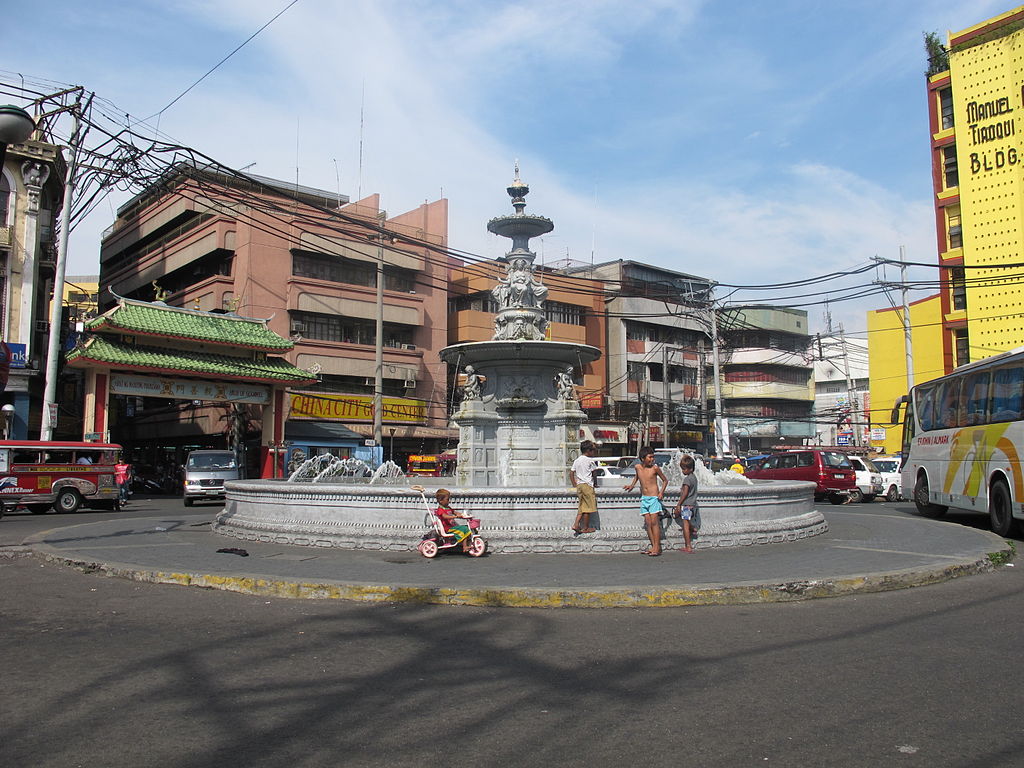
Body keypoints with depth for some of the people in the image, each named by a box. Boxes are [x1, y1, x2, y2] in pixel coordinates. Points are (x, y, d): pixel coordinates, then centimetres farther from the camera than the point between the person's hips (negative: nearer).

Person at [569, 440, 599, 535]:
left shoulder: (577, 460, 11)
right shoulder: (590, 460, -8)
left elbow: (571, 473, 11)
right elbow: (594, 473, 1)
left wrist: (575, 484, 16)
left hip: (579, 485, 7)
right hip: (587, 485, -7)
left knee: (582, 507, 12)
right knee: (588, 507, 2)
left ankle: (576, 524, -2)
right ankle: (586, 528, 7)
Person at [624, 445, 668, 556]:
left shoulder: (655, 468, -8)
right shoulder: (638, 467, 3)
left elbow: (665, 480, 3)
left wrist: (661, 492, -9)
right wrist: (632, 485, 19)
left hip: (654, 498, -4)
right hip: (644, 498, 4)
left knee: (654, 522, -8)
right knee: (648, 523, 3)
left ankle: (657, 547, -6)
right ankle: (653, 546, 8)